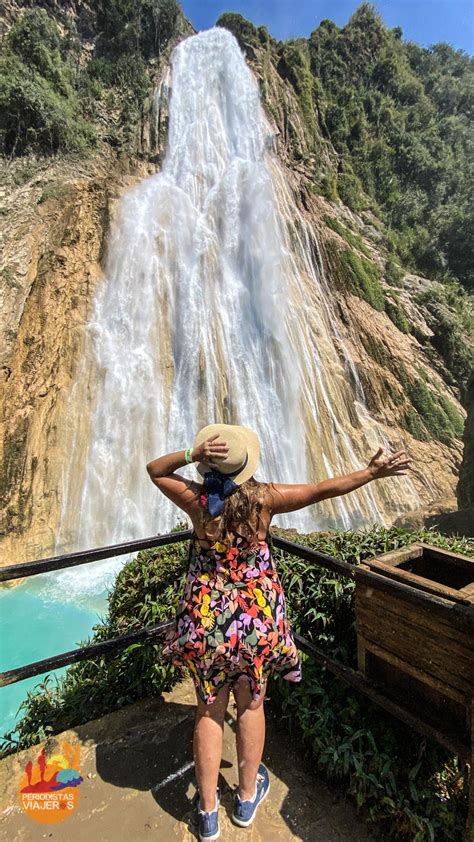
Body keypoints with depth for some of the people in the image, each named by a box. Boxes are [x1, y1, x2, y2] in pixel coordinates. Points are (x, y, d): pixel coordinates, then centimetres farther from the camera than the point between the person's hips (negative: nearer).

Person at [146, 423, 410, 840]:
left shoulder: (197, 499, -15)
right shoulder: (264, 497, -18)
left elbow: (155, 470, 2)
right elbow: (325, 489, -9)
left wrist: (192, 454, -16)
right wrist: (373, 472, 2)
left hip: (206, 617, 1)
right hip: (256, 618, 0)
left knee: (209, 711, 22)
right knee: (251, 704, 25)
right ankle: (247, 797, 47)